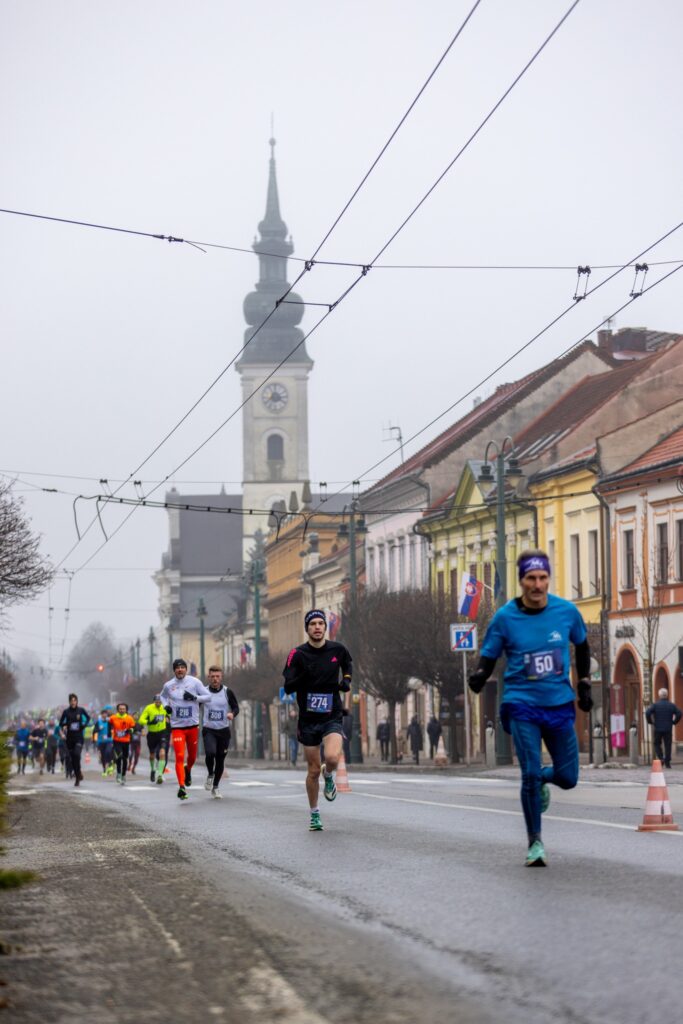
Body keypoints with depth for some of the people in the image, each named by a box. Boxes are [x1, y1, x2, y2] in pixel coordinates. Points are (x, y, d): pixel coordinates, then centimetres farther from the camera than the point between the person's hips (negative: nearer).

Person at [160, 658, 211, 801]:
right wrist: (166, 705, 2)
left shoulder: (194, 682, -4)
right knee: (179, 757, -13)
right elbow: (163, 696, 23)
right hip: (177, 726, -1)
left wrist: (194, 698, -18)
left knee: (192, 756, 15)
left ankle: (188, 770, 49)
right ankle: (182, 787, -14)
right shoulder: (168, 685, 1)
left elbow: (208, 696, -1)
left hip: (193, 725, 1)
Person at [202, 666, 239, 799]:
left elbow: (236, 707, 3)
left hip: (224, 730, 1)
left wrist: (232, 713, -17)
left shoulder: (227, 692, 1)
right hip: (208, 730, -1)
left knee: (220, 759, 5)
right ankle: (210, 775, 4)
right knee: (210, 753, -25)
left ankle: (215, 787, 23)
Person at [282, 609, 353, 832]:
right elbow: (288, 687, -11)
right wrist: (302, 675, -27)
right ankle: (314, 813, 25)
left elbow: (347, 663, 23)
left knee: (332, 758, -25)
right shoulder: (298, 654, -8)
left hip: (332, 716, 0)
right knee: (314, 770, 4)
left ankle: (328, 775, 12)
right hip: (308, 719, 0)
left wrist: (347, 680, 5)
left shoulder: (337, 649, -1)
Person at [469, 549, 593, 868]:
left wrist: (584, 684, 13)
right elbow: (488, 658, -2)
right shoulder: (505, 617, -8)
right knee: (530, 773, -12)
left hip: (560, 704, 3)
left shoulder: (567, 611, -2)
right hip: (522, 705, -3)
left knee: (567, 777, 3)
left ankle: (541, 781, 40)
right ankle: (535, 843, 6)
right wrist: (479, 677, -24)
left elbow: (581, 645, 17)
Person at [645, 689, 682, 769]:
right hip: (668, 729, 1)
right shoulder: (671, 705, 1)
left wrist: (651, 722, 0)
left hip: (658, 729, -1)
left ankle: (661, 758, -5)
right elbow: (679, 714, -4)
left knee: (657, 744, 14)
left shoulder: (655, 704, -4)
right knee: (668, 745, 5)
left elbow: (648, 713, -15)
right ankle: (667, 763, 4)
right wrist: (674, 722, 8)